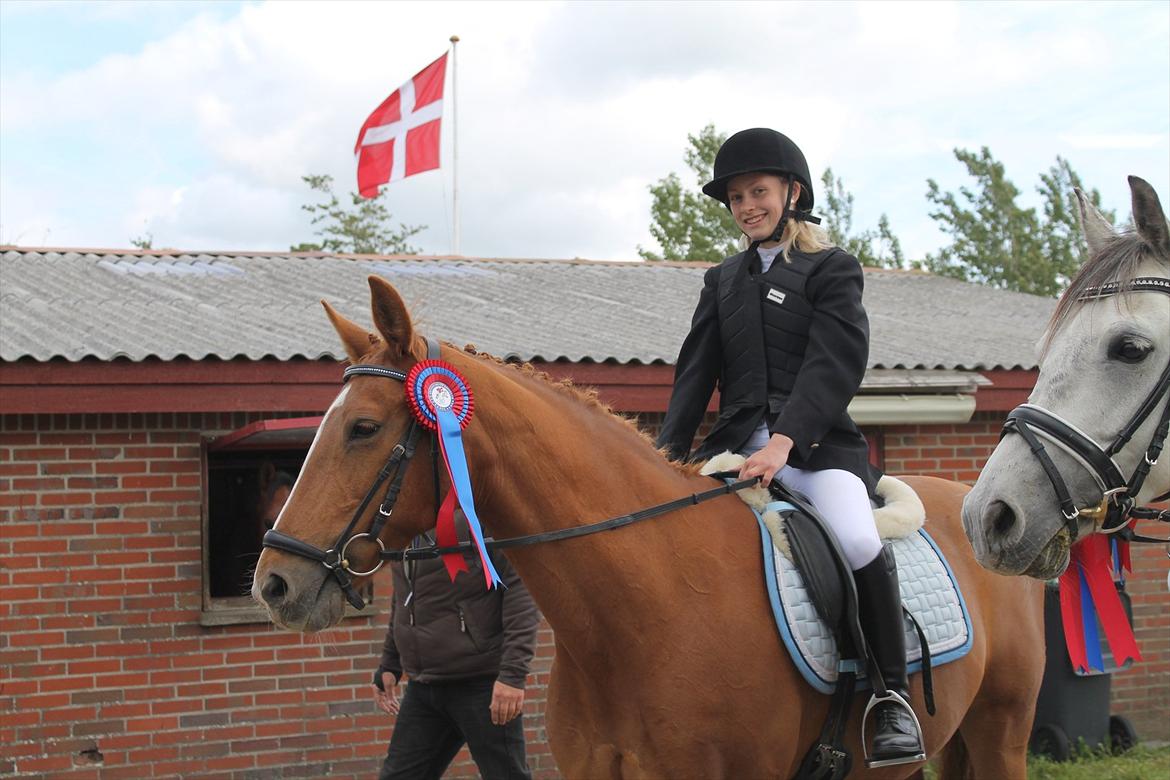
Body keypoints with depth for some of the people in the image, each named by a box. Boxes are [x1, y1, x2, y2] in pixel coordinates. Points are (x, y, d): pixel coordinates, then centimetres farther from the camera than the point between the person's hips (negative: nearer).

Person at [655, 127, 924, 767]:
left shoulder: (833, 269, 6)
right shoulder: (722, 280, 21)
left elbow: (834, 363, -9)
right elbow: (695, 371, 13)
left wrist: (784, 442, -24)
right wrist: (670, 446, -4)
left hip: (816, 442, -5)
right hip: (736, 443, 5)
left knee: (857, 540, -31)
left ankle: (894, 696, -16)